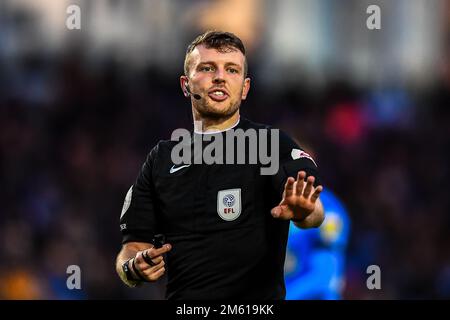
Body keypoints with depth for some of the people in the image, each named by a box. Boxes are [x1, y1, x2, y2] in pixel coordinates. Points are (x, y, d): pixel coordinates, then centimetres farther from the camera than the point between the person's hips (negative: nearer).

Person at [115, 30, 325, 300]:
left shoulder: (273, 144, 2)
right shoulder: (161, 159, 14)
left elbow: (314, 210, -15)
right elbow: (133, 244, 13)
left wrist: (303, 211, -37)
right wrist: (135, 267, -9)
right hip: (181, 304, 2)